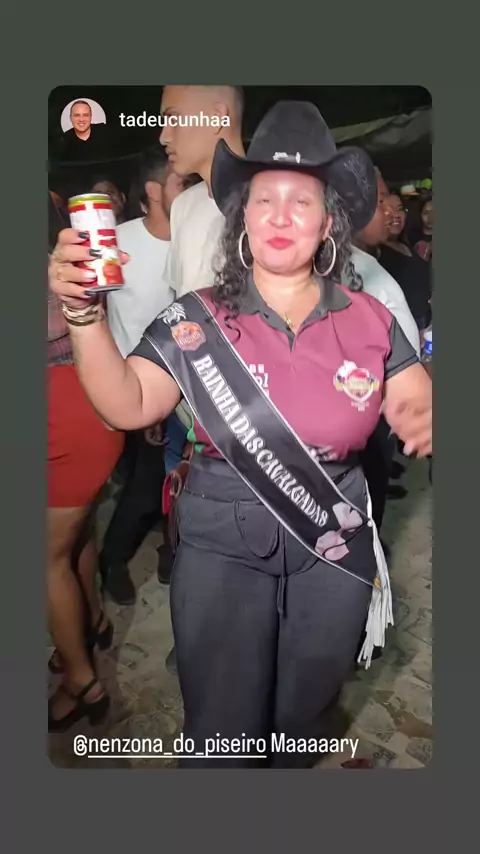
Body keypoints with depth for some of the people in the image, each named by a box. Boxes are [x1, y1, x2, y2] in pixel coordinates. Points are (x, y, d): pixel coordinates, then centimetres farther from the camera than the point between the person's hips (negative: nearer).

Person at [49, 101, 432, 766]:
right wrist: (85, 312, -26)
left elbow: (417, 407, 0)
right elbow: (127, 406, -13)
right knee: (219, 737, 11)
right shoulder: (196, 319, -6)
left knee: (302, 721, 22)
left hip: (333, 552, 2)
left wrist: (426, 418, -23)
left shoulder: (369, 321, -2)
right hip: (222, 549, -2)